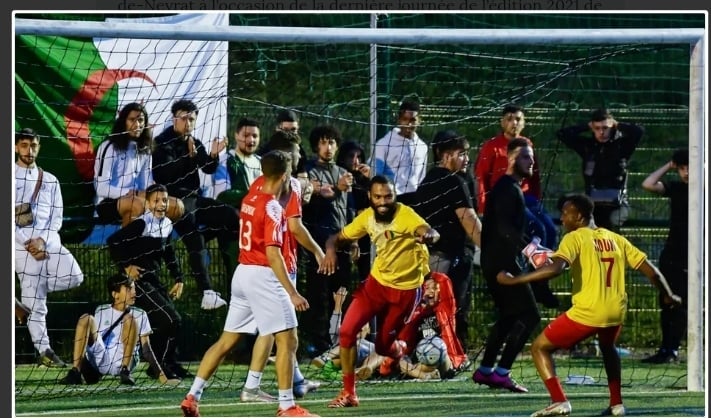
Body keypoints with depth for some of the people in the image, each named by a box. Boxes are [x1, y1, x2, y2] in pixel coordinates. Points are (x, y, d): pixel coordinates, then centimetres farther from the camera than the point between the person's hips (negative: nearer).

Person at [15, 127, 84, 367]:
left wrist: (42, 240, -8)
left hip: (49, 241, 4)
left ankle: (29, 290, 1)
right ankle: (44, 351, 0)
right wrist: (28, 245, -12)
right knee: (35, 303, -6)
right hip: (23, 245, -4)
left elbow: (57, 217, 10)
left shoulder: (50, 181, 16)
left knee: (74, 277, -19)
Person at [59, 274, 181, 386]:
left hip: (124, 361, -1)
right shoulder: (101, 311, 16)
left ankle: (125, 373, -27)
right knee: (86, 319, -15)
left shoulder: (139, 315, 13)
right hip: (100, 360, 1)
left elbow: (146, 350, 10)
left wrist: (162, 377, 1)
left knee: (130, 319, -19)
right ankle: (75, 373, -27)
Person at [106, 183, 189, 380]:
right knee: (169, 320, -13)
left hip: (154, 280, 9)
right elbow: (112, 241, -22)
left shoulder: (167, 225, 9)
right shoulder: (141, 224, -17)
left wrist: (178, 279, 19)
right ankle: (158, 367, 0)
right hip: (137, 281, -9)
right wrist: (126, 266, -19)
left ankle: (169, 363, 27)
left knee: (176, 321, 10)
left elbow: (169, 253, 24)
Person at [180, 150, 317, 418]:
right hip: (262, 275, -8)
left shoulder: (250, 199, 9)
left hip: (242, 273, 8)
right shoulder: (272, 207, -15)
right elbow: (272, 254, -21)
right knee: (287, 339, -5)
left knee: (227, 341, 13)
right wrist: (292, 292, -24)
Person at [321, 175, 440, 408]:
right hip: (377, 281, 4)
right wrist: (331, 249, -18)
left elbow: (432, 233, -39)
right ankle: (348, 393, 0)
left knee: (383, 346, 6)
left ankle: (399, 351, 45)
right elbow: (339, 237, 6)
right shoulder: (367, 217, -5)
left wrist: (428, 236, -64)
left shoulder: (405, 214, -22)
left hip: (405, 289, -4)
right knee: (347, 331, -12)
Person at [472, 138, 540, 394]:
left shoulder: (510, 187, 18)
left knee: (509, 316, 20)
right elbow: (504, 227, -27)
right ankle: (501, 373, -13)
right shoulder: (508, 189, -14)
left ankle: (485, 370, 23)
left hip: (498, 262, 11)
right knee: (529, 316, -11)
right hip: (503, 262, -11)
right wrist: (526, 246, -35)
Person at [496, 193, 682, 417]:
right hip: (616, 312, 6)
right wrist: (669, 296, 31)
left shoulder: (574, 238, -4)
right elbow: (650, 270, 14)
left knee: (540, 348, 8)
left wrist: (514, 280, -18)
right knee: (608, 347, 38)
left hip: (587, 312, -6)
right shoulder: (616, 239, 13)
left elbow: (555, 268, -21)